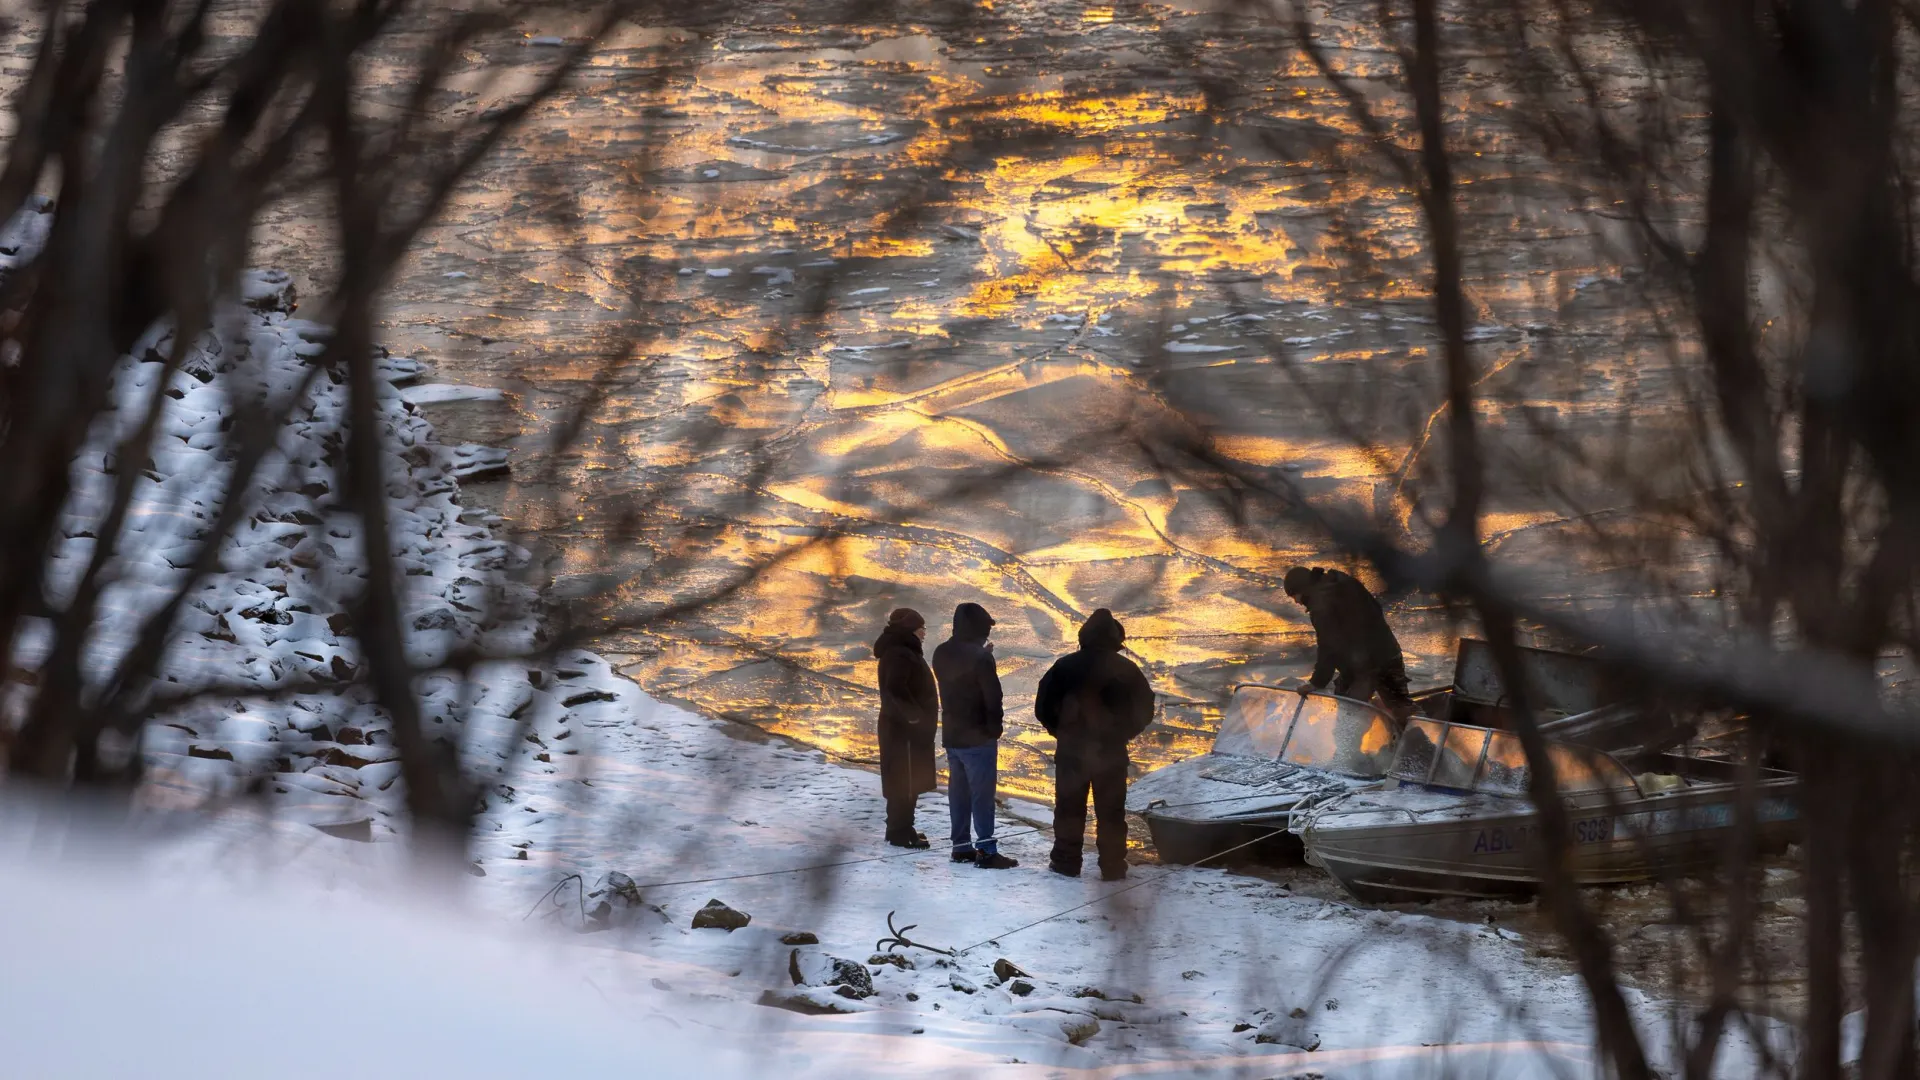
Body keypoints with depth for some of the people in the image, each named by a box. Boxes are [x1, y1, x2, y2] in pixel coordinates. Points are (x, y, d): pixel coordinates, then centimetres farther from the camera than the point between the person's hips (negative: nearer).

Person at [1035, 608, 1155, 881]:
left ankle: (1066, 861, 10)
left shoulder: (1066, 666, -3)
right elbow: (1145, 710, 1)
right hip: (1111, 753, 0)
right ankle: (1112, 865, 4)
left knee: (1069, 807, 10)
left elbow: (1043, 705, -2)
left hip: (1071, 750, 0)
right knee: (1111, 811, 6)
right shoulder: (1126, 669, -3)